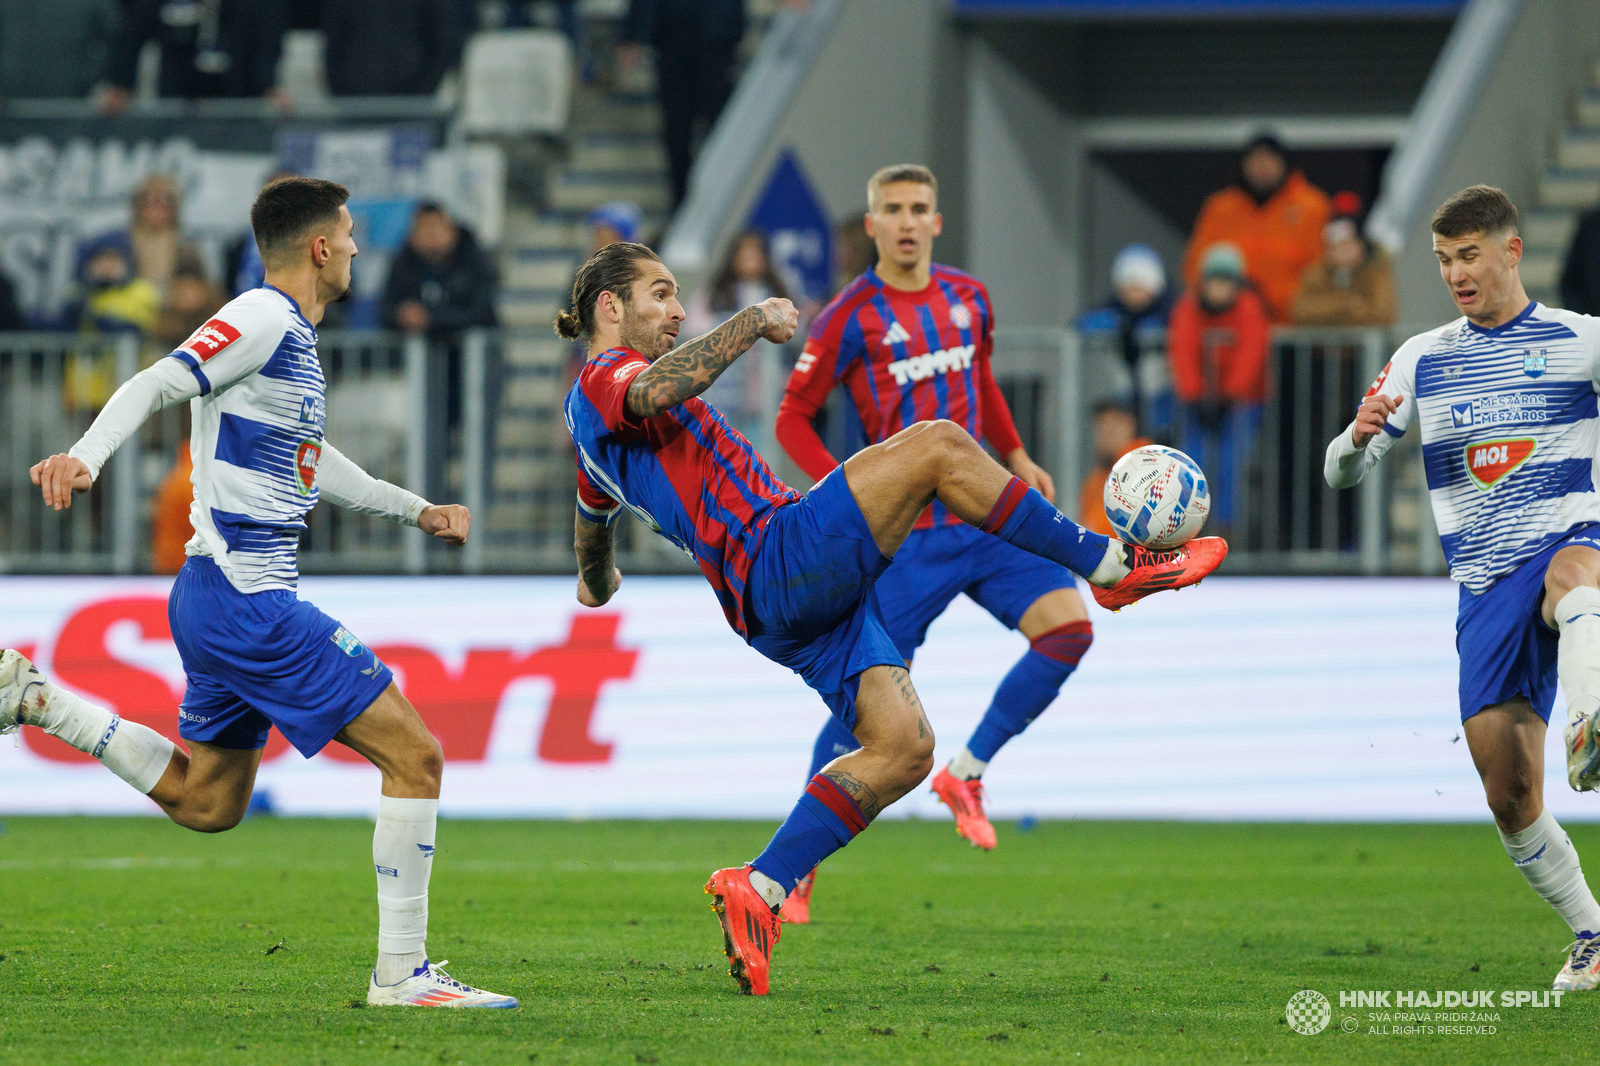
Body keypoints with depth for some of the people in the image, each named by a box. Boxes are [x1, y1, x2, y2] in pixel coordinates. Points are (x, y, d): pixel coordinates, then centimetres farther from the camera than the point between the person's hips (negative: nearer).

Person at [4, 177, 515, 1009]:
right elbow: (156, 386, -24)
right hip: (248, 601, -10)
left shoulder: (292, 336, 18)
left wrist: (417, 510, 40)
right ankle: (402, 972, -7)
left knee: (205, 803, 21)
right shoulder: (262, 319, -12)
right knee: (414, 756, -9)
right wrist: (84, 459, -42)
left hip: (219, 598, 10)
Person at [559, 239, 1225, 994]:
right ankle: (1117, 566, -9)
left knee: (903, 748, 1)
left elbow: (592, 516, 49)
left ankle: (757, 890, -2)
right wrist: (752, 323, -18)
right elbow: (661, 390, -30)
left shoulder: (600, 441, 28)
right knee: (937, 445, -15)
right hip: (783, 558, -11)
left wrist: (597, 583, 69)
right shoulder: (604, 379, -4)